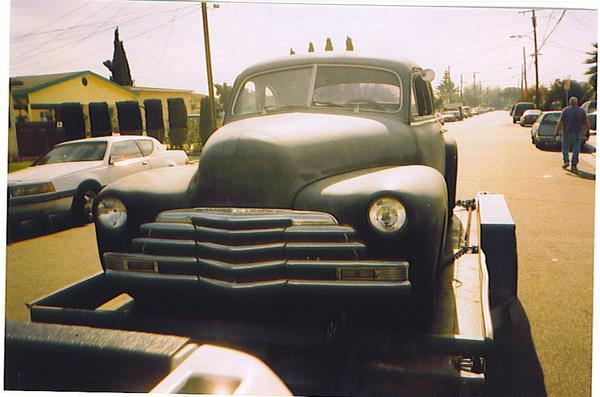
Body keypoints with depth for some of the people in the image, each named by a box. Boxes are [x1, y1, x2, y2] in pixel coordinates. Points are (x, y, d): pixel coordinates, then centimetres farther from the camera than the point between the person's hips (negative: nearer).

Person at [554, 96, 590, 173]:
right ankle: (574, 166, 1)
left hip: (567, 133, -1)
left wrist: (556, 132, -6)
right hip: (577, 134, 1)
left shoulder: (565, 110, -4)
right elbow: (587, 123, 0)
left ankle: (566, 161, 5)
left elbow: (560, 123, -9)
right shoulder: (582, 111, 1)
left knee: (565, 148, 17)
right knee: (576, 150, 4)